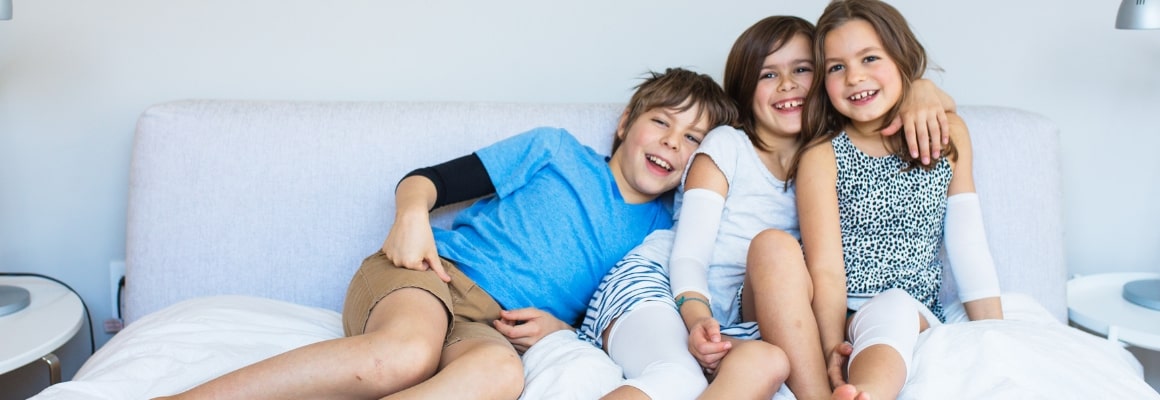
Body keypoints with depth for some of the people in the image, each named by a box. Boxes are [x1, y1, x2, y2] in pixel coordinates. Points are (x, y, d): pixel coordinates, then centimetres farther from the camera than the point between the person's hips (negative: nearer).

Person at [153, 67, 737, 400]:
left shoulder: (658, 231, 17)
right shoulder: (556, 150, 10)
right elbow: (424, 179, 10)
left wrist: (561, 326, -4)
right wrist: (412, 214, -12)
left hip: (495, 326, 2)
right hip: (435, 269, -1)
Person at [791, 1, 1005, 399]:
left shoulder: (948, 135, 9)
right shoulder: (822, 156, -2)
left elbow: (969, 248, 8)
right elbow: (826, 268, -11)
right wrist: (833, 349, -25)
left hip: (916, 319, 1)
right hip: (840, 320, -1)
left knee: (893, 308, -35)